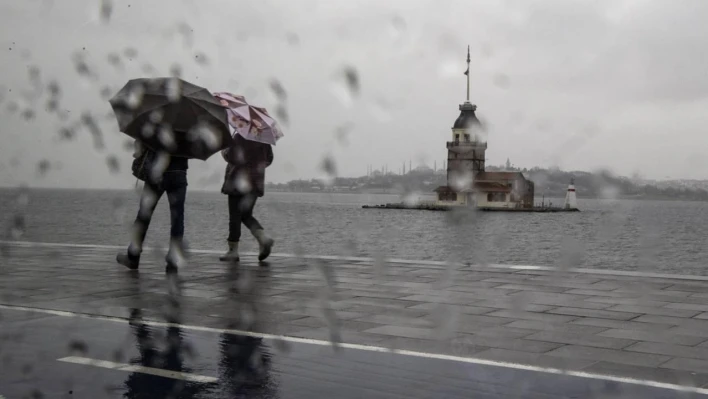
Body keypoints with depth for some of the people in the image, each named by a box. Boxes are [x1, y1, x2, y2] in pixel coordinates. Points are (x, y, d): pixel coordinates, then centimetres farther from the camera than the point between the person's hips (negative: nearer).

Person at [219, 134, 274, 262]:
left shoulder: (240, 137, -13)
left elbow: (231, 157, -18)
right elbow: (269, 158, 11)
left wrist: (224, 152, 2)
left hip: (239, 180, -6)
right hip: (256, 182, 7)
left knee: (235, 216, 1)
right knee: (246, 215, 17)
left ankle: (233, 250, 5)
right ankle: (264, 238, -4)